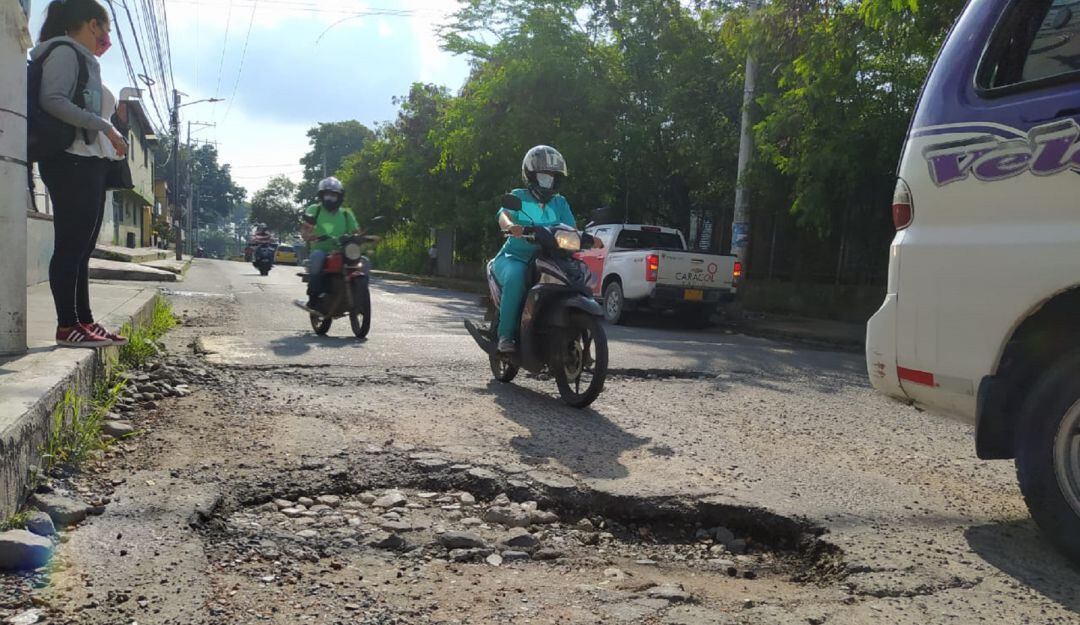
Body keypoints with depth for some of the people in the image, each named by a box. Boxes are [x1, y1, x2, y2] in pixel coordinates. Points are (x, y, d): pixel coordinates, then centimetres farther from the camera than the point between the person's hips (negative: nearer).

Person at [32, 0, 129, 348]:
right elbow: (52, 100, -18)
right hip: (72, 162, -10)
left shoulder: (83, 59, 24)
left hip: (89, 164, 10)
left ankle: (84, 321, 11)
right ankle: (67, 326, -10)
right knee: (70, 245, -10)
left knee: (82, 247, 8)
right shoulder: (64, 51, -3)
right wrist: (104, 126, -19)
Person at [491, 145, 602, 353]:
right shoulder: (518, 197, 2)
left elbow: (572, 230, 2)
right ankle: (506, 334, -28)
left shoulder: (560, 203, 13)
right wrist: (512, 227, -42)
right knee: (515, 277, -38)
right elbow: (503, 216, -18)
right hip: (514, 258, -4)